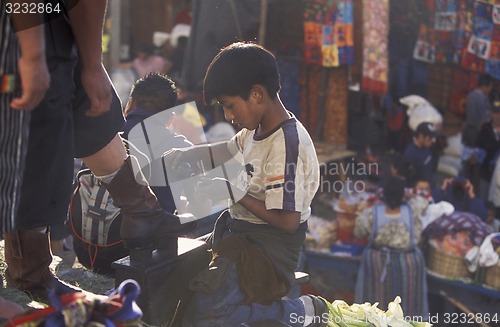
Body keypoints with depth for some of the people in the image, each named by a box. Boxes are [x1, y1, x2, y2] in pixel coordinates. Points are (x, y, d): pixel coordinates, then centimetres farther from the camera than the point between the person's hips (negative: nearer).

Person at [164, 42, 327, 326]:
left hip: (269, 249, -10)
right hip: (243, 234, 10)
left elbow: (288, 221, -25)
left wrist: (234, 192, -19)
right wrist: (183, 156, 7)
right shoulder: (256, 130, 5)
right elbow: (224, 153, 24)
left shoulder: (286, 144, -23)